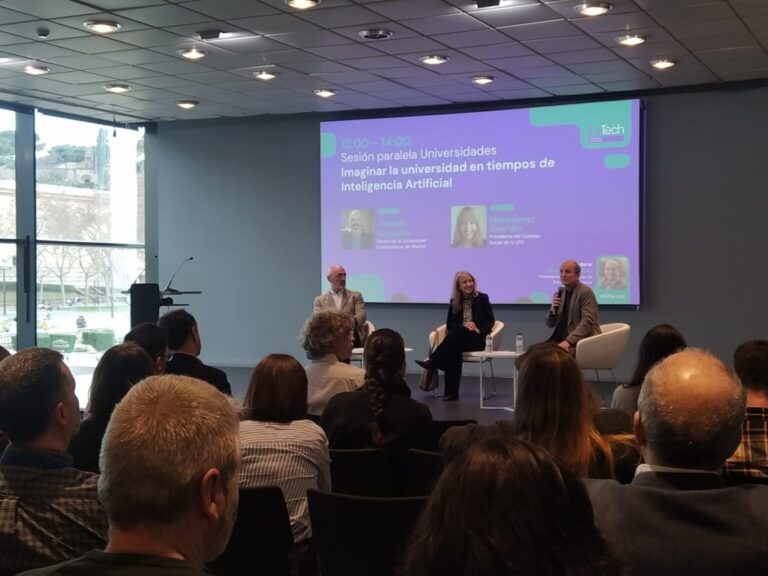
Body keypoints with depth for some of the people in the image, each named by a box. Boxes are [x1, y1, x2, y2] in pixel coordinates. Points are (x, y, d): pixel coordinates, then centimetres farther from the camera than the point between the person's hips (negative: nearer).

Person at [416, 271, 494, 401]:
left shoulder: (482, 298, 4)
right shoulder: (454, 301, 10)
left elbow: (491, 321, 2)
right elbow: (449, 324, 6)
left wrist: (479, 330, -17)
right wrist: (464, 326, -14)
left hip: (477, 339, -2)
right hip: (458, 338, 2)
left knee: (458, 332, -35)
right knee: (453, 349, -36)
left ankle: (432, 361, -38)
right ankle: (451, 392, -37)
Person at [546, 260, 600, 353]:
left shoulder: (586, 292, -8)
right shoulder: (559, 293, 13)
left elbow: (587, 321, -19)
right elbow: (550, 324, 15)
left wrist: (568, 341, -29)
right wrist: (553, 309, -6)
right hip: (563, 339, 7)